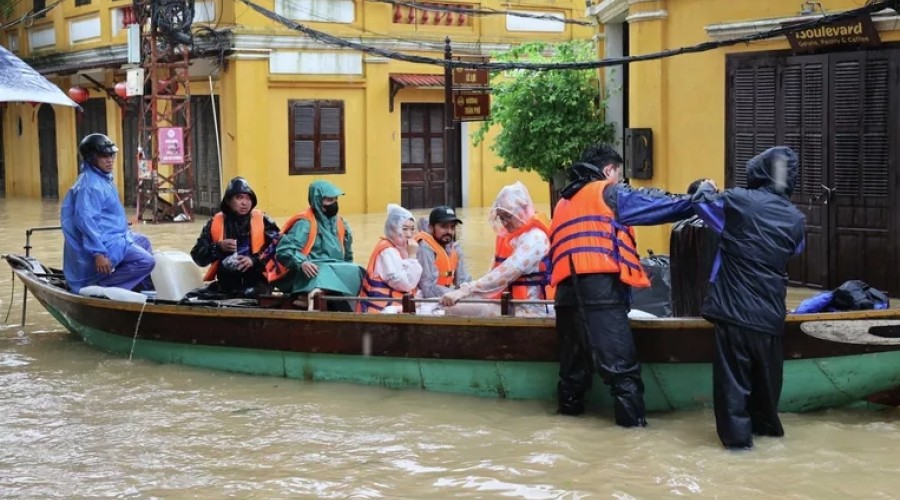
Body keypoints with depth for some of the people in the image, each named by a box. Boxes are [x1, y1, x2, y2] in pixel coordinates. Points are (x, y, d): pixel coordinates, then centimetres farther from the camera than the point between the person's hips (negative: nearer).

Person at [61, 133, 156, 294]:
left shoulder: (104, 178, 12)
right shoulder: (90, 185, -21)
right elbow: (85, 220, -28)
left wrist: (125, 232, 29)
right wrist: (98, 253, -32)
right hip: (104, 242, -11)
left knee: (143, 242, 30)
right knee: (145, 261, -21)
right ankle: (100, 286, -19)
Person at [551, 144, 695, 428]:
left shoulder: (564, 202, 28)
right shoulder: (610, 193, 8)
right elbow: (656, 205, 4)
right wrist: (695, 202, 13)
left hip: (567, 290, 7)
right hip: (601, 288, -7)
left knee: (574, 359, 16)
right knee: (621, 361, -7)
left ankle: (569, 409, 22)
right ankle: (633, 419, -10)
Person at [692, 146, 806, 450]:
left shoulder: (737, 200, -8)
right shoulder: (795, 219, 1)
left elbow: (702, 206, 11)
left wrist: (705, 189, 33)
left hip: (734, 309, -4)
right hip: (770, 312, 4)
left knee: (733, 374, 3)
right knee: (767, 373, 20)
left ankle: (737, 434, 2)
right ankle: (767, 424, 35)